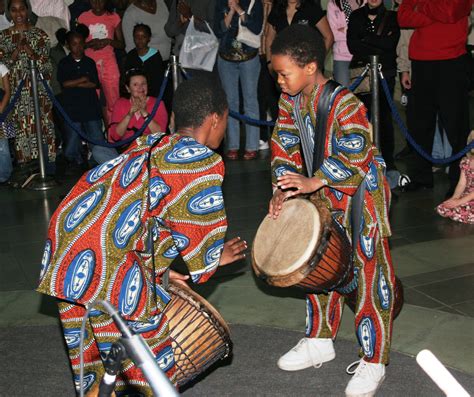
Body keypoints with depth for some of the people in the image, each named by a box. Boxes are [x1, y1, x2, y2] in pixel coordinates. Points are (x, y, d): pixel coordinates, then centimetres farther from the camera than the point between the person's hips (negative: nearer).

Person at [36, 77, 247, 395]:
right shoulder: (204, 161, -4)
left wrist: (160, 264, 23)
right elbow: (199, 230, -1)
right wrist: (211, 260, 19)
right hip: (104, 261, -8)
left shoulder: (150, 145, 19)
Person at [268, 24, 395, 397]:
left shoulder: (344, 102, -24)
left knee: (368, 275, -1)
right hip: (323, 198, 8)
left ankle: (374, 361, 13)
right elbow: (284, 146, 4)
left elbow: (354, 154, -29)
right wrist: (283, 189, -7)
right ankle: (319, 341, 36)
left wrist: (313, 182, -32)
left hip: (361, 196, -8)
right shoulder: (290, 101, -1)